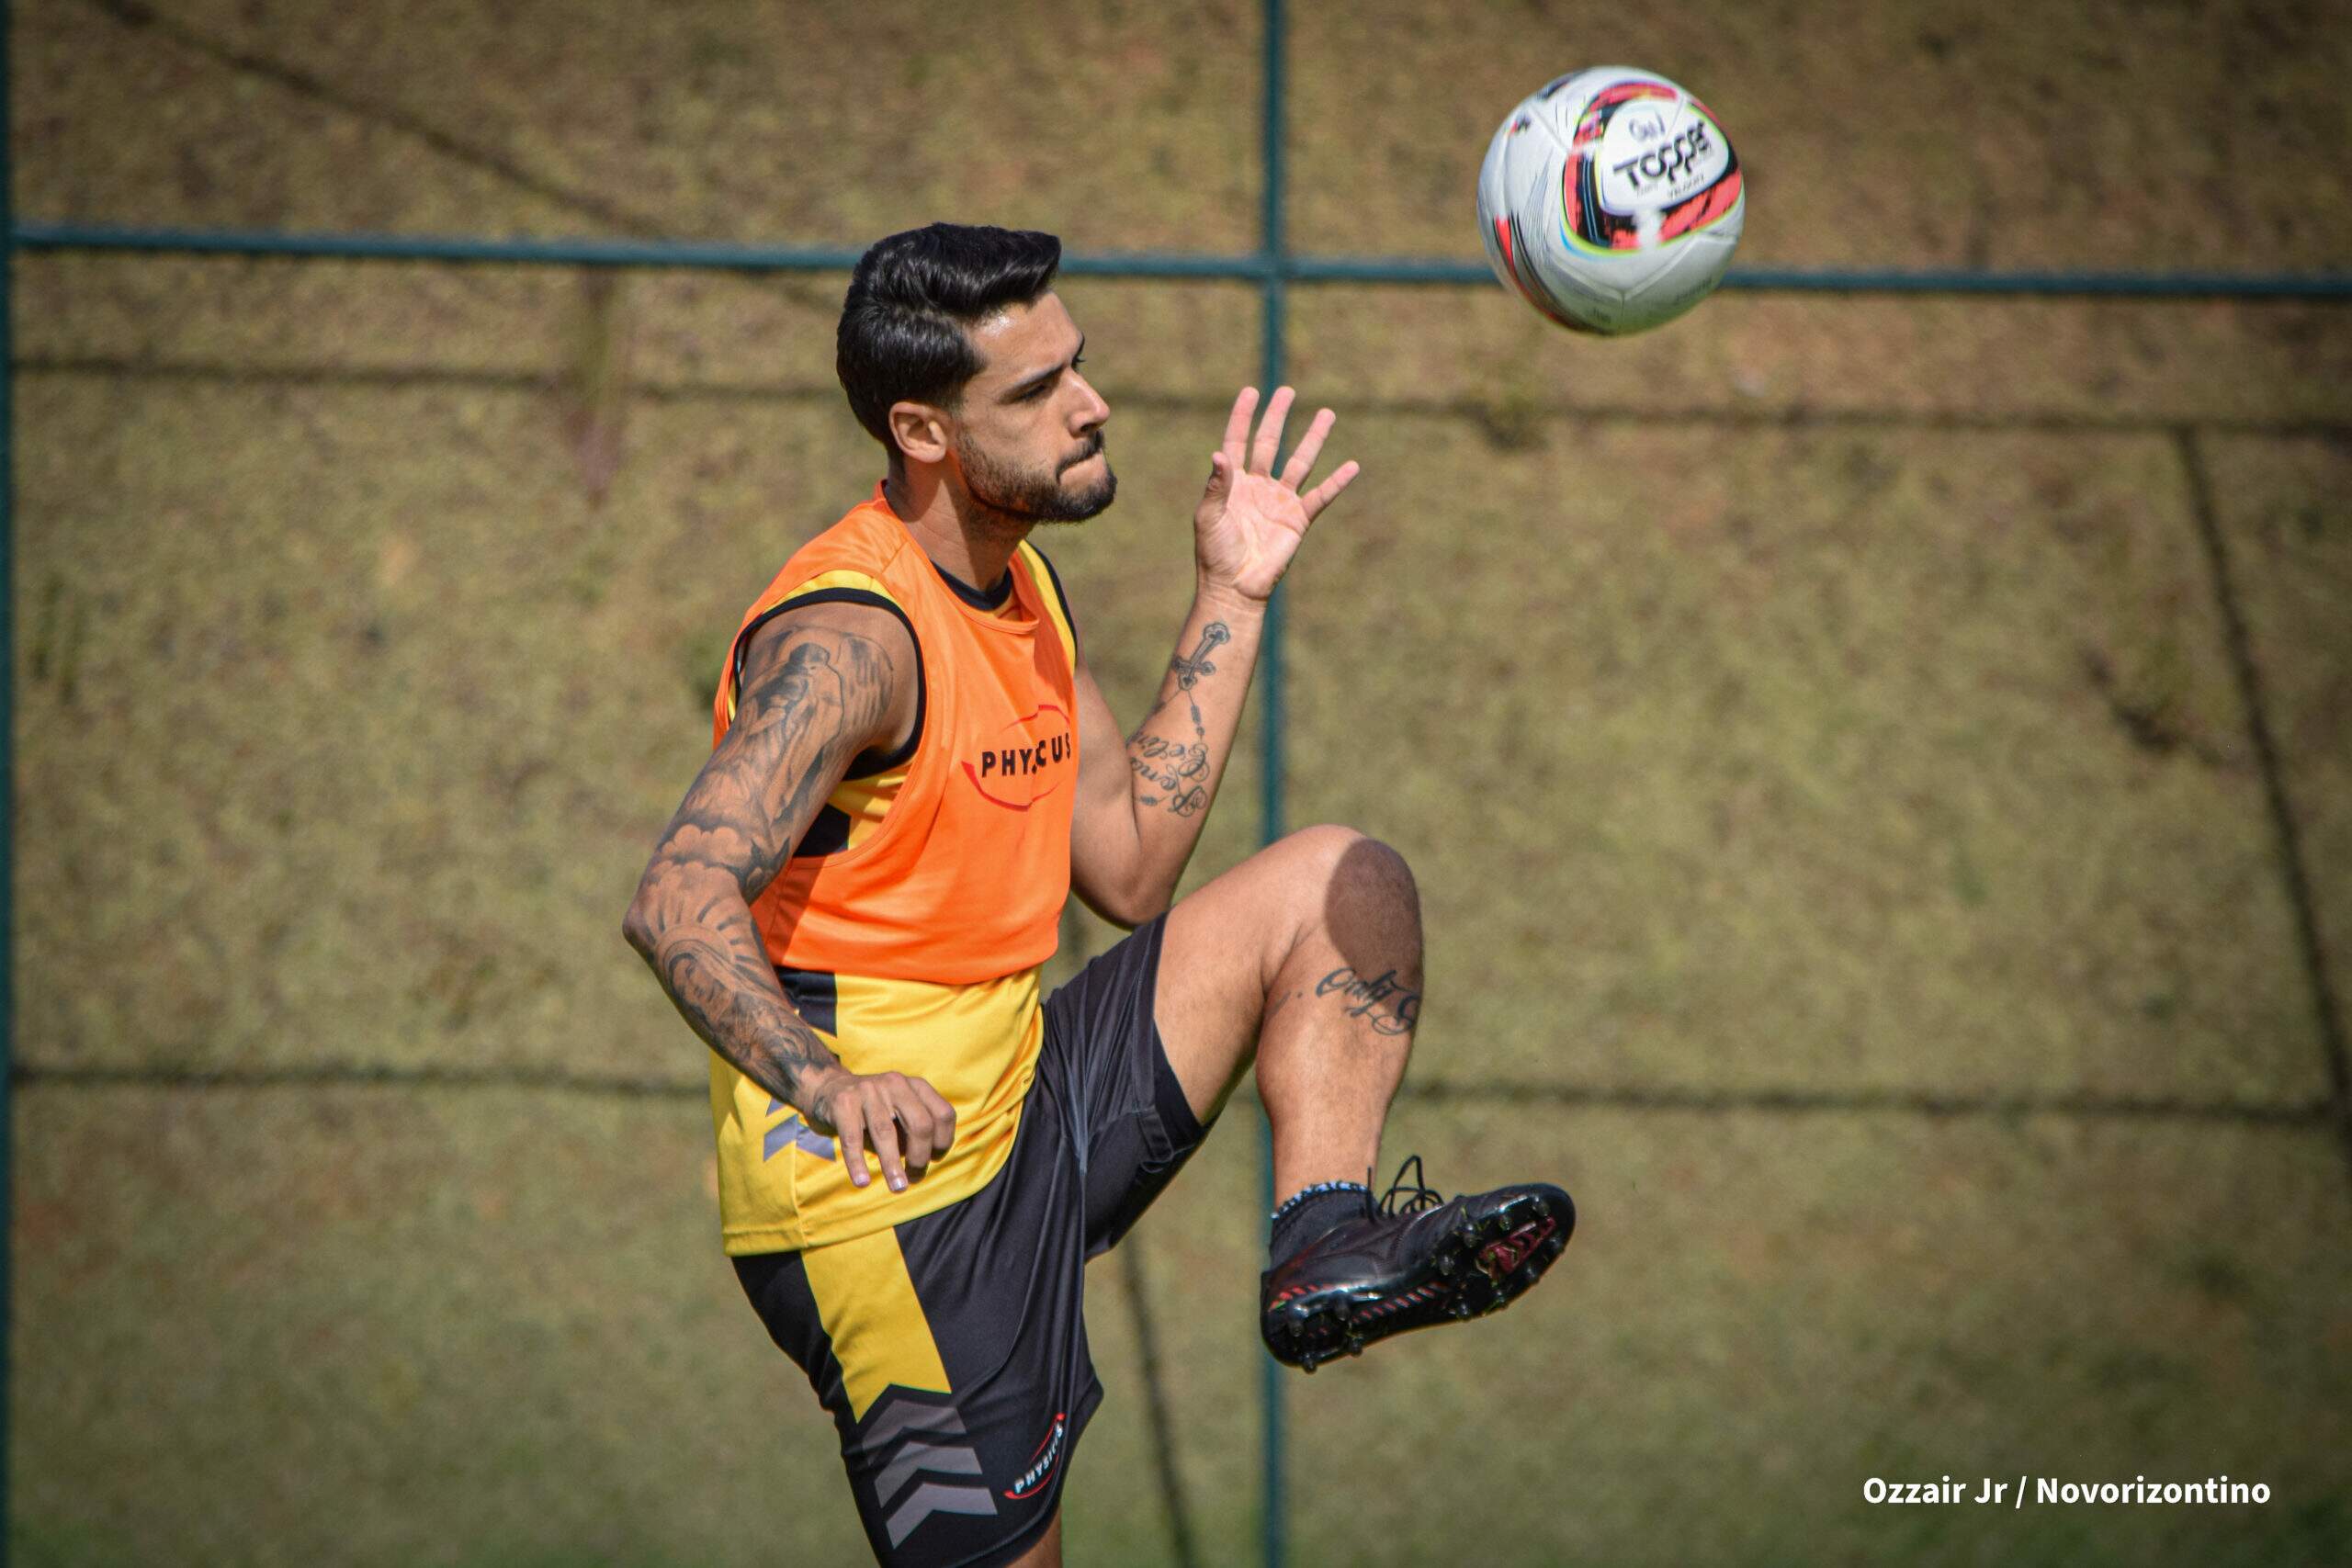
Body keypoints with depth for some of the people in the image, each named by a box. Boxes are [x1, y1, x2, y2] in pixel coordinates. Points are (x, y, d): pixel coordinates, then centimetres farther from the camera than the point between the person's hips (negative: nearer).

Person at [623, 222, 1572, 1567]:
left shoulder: (1023, 589, 9)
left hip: (1024, 1110, 9)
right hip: (890, 1193, -9)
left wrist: (1231, 598, 10)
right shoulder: (851, 636, -21)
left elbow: (1130, 866, 13)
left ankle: (1330, 1250, -1)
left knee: (1342, 887, 9)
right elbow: (681, 904, -32)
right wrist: (825, 1085, -47)